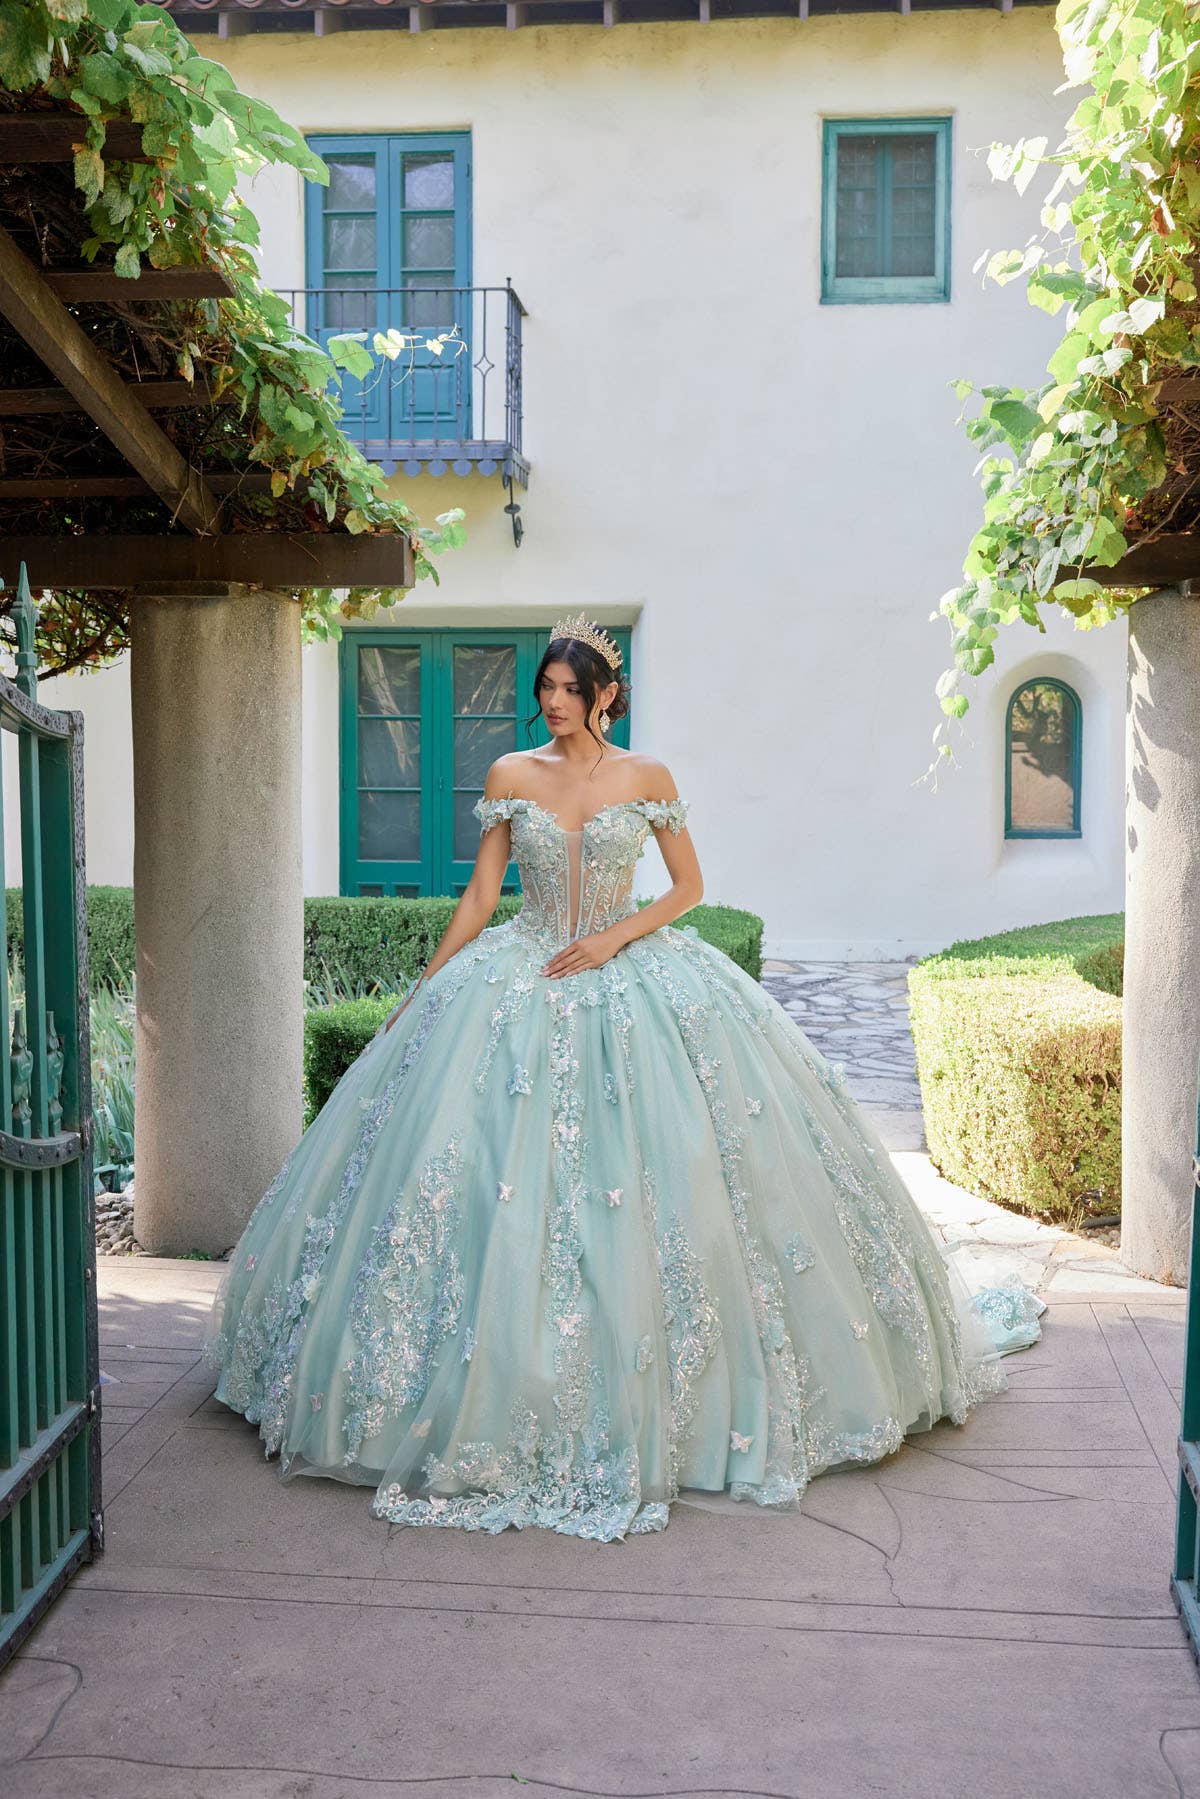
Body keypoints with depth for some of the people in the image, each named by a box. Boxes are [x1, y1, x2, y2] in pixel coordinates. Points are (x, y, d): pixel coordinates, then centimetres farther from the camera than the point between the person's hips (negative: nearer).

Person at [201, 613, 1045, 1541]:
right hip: (518, 985, 1)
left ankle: (643, 1409, 17)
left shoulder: (647, 778, 0)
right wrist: (419, 993, 6)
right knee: (495, 1184, -4)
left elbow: (689, 886, 5)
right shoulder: (511, 775, 4)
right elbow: (481, 893, 7)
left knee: (654, 1189, -2)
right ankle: (502, 1402, 13)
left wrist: (613, 938, -10)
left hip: (630, 982, -1)